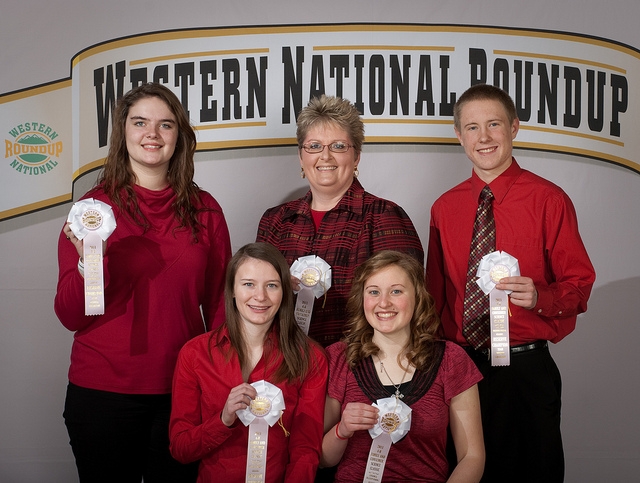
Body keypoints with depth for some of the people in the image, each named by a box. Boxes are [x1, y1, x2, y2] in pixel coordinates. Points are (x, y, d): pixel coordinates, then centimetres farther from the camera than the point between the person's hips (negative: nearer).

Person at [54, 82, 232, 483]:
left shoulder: (204, 209, 1)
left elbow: (218, 303, 8)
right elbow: (71, 317, -6)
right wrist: (88, 261, -23)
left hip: (183, 390, 2)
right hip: (103, 391, -1)